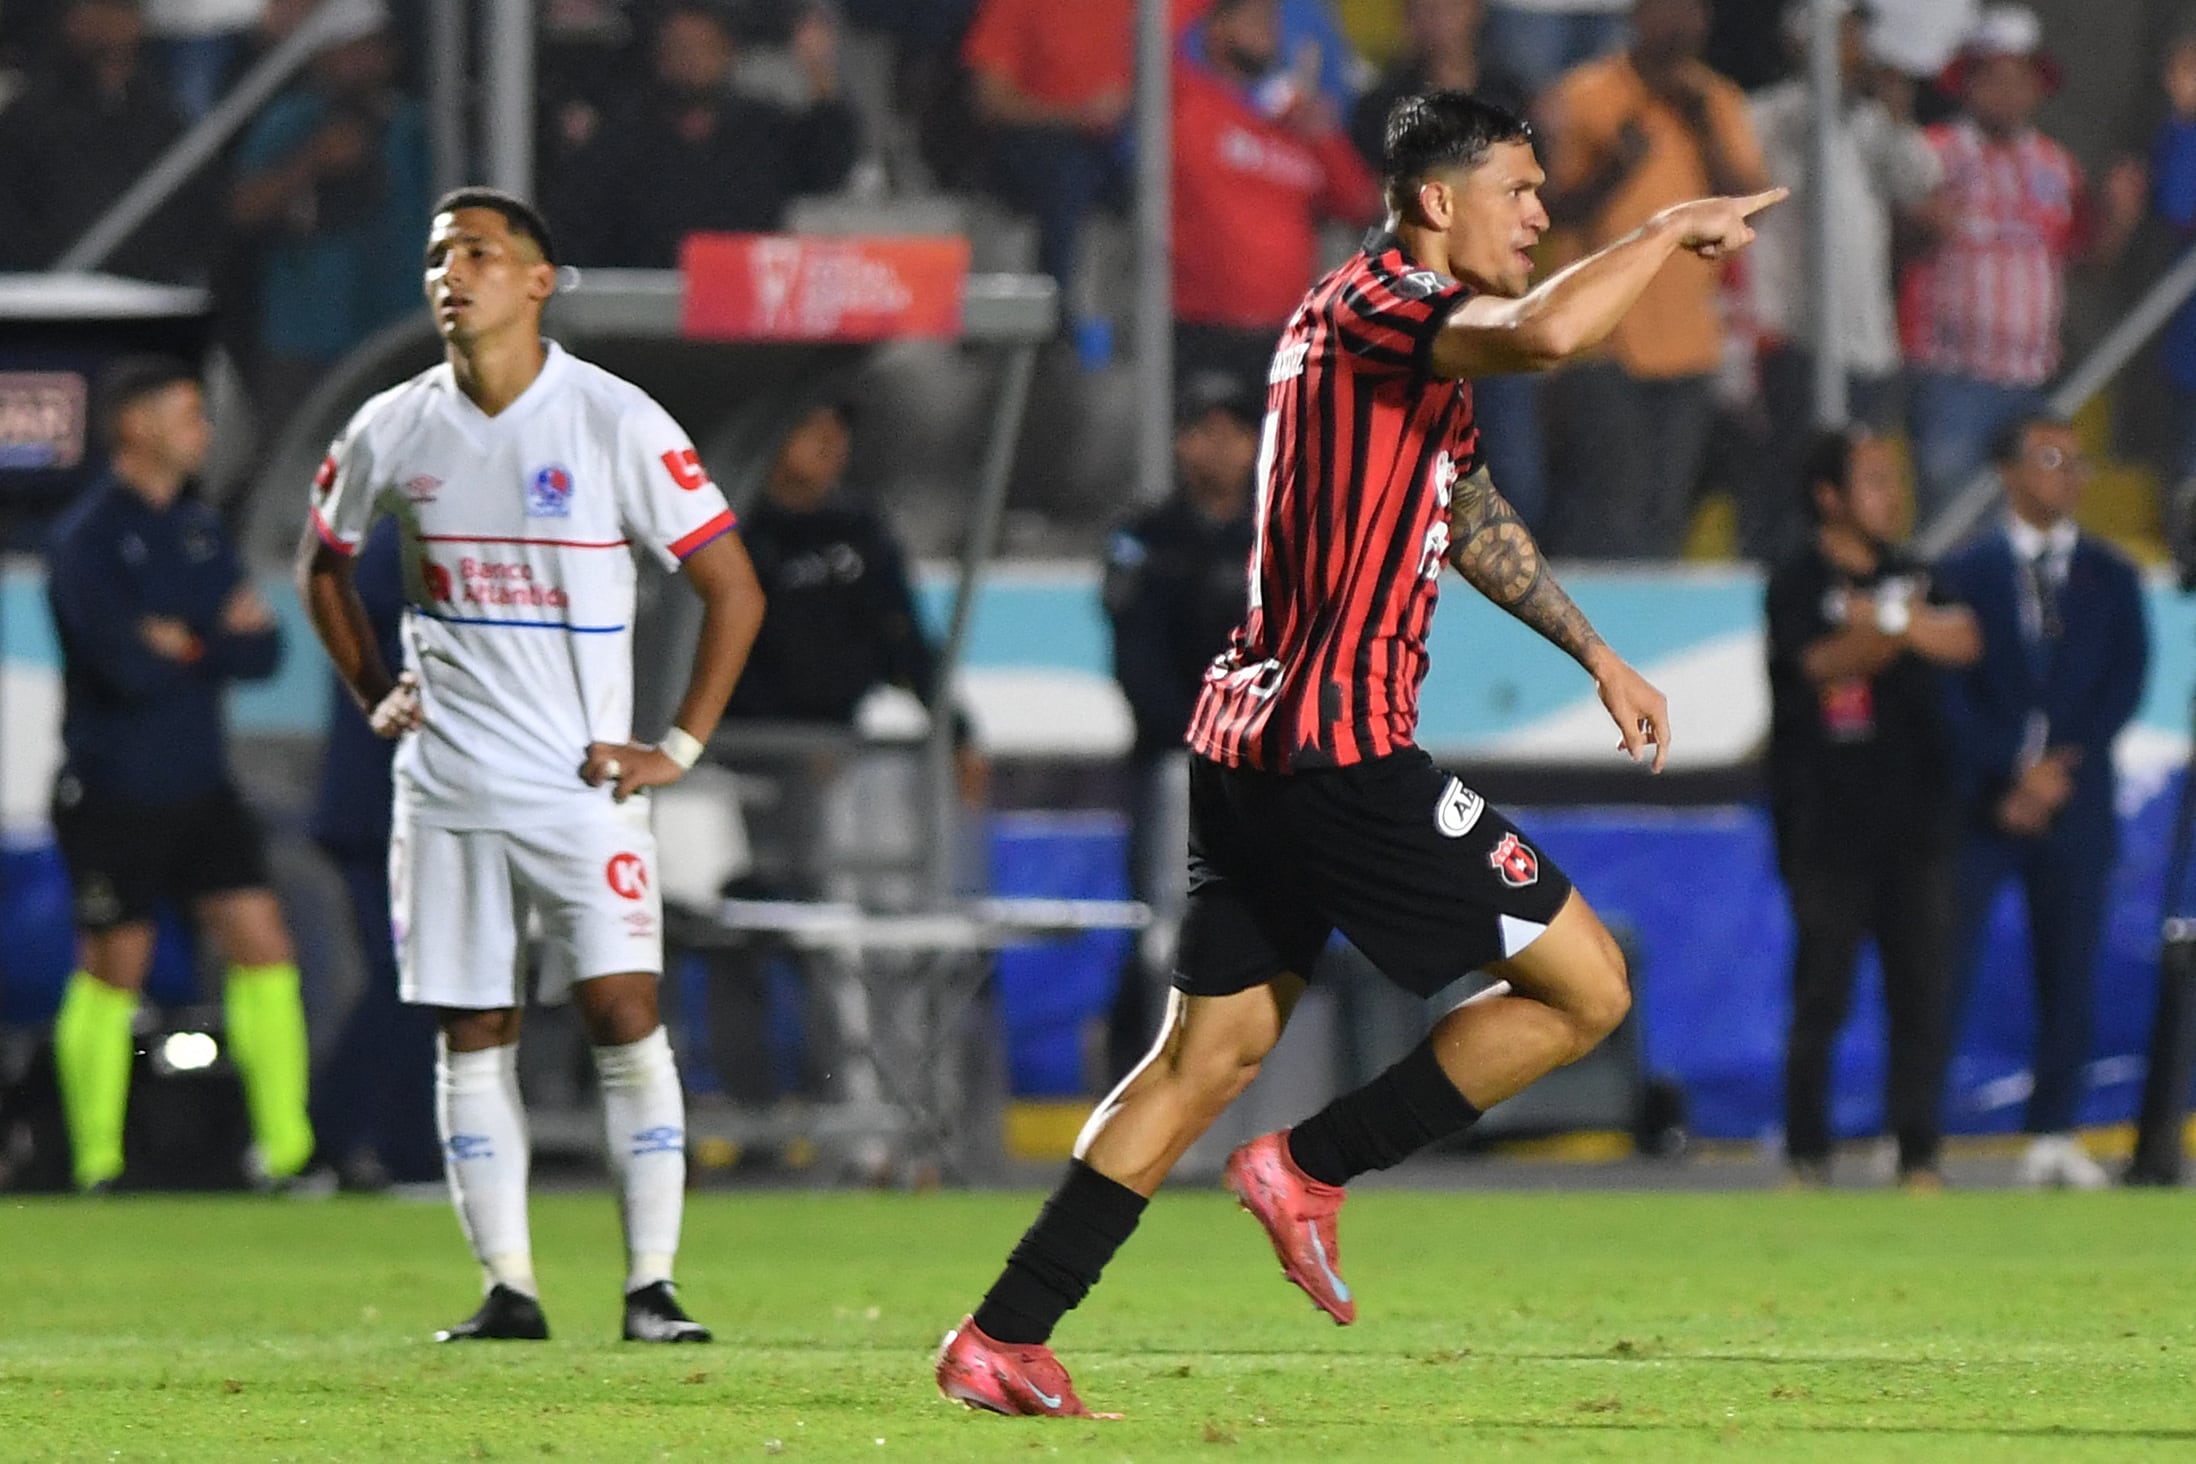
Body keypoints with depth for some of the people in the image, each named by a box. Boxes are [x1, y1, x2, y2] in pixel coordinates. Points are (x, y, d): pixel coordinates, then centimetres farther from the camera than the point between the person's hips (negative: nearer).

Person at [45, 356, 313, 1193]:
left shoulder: (200, 532, 11)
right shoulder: (88, 541, -12)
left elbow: (261, 652, 4)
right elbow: (126, 666, -23)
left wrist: (184, 645, -12)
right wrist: (220, 640, -8)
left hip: (199, 787, 6)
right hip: (112, 799, -6)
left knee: (262, 944, -2)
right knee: (113, 970, 1)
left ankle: (285, 1147, 2)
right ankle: (97, 1162, 13)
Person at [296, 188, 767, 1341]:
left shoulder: (613, 421, -8)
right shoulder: (394, 431, 3)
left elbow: (732, 588, -4)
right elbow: (321, 563, 23)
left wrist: (678, 748, -7)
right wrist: (374, 694, 13)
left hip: (582, 781, -3)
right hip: (447, 788, 3)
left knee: (624, 1011, -12)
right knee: (472, 1032, 3)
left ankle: (652, 1284, -7)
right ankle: (506, 1287, 9)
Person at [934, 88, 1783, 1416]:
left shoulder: (1418, 346, 21)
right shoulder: (1371, 307, -12)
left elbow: (1475, 518, 35)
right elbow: (1544, 334, -33)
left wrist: (1599, 657, 38)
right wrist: (1677, 229, -20)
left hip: (1254, 746, 10)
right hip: (1340, 754, -10)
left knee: (1208, 1056, 12)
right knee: (1585, 987, -3)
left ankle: (1003, 1342, 10)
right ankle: (1315, 1169, 2)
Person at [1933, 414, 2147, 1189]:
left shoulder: (2110, 578, 11)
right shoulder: (1964, 572, 4)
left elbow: (2125, 682, 3)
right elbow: (1950, 684, -3)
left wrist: (2057, 770, -8)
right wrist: (2016, 771, -12)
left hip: (2077, 804, 2)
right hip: (1979, 802, -2)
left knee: (2068, 974, 1)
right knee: (1944, 971, -7)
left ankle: (2053, 1139, 6)